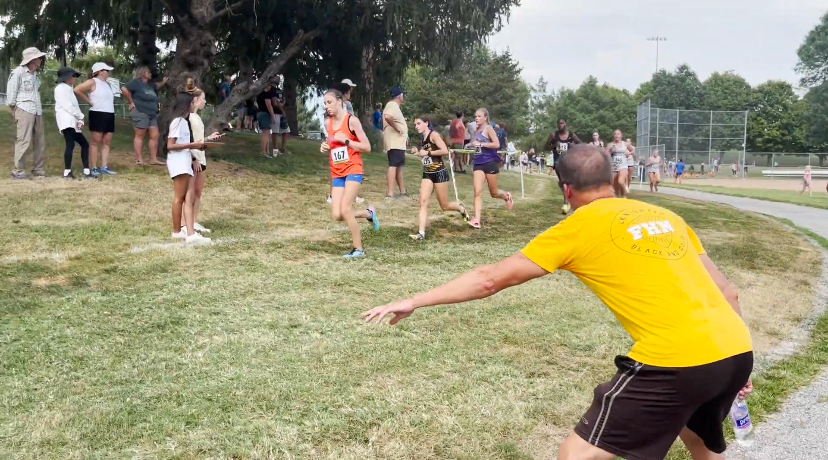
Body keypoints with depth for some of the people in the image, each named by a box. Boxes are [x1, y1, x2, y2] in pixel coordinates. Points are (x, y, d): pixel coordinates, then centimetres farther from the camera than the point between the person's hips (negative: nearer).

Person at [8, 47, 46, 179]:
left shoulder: (35, 74, 16)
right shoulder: (18, 72, -5)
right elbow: (11, 94, -3)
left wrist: (39, 109, 8)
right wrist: (14, 113, -2)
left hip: (37, 111, 7)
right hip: (24, 110, -7)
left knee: (40, 142, 7)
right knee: (24, 141, -10)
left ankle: (38, 170, 15)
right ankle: (18, 170, -4)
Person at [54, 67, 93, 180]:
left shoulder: (68, 89, 27)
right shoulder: (61, 88, -2)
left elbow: (74, 106, 16)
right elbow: (67, 106, -13)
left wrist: (80, 121, 1)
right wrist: (81, 116, -5)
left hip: (73, 122, 10)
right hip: (67, 121, -10)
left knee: (84, 144, 8)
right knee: (70, 144, -18)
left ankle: (86, 171, 6)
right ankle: (67, 172, -20)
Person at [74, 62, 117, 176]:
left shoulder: (107, 84, 17)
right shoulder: (92, 82, -6)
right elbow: (77, 90, -16)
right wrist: (89, 101, -10)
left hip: (110, 115, 8)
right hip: (98, 114, -8)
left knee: (107, 142, 5)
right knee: (96, 142, -6)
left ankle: (104, 167, 6)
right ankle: (94, 168, -5)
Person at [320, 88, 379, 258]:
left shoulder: (352, 120, -9)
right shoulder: (328, 123, 8)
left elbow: (367, 147, -10)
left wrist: (345, 140, -19)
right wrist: (325, 147, 5)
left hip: (353, 171, -6)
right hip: (336, 174, 6)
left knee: (345, 209, -19)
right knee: (337, 215, -5)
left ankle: (358, 249, -4)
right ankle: (368, 213, 23)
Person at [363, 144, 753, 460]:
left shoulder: (578, 228, 2)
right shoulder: (664, 215, 18)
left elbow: (491, 279, 3)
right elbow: (726, 292, 19)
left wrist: (414, 301, 11)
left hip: (674, 361, -7)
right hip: (736, 349, 7)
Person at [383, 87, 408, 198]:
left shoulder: (393, 105, 19)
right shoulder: (393, 105, -13)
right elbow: (387, 117, -33)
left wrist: (401, 124, 19)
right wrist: (397, 128, -25)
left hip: (397, 142, 11)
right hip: (395, 142, -11)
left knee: (398, 166, 16)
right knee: (393, 166, -15)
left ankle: (402, 191, 25)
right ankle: (389, 193, -21)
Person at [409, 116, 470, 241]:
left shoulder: (434, 135, -12)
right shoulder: (423, 139, 13)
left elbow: (445, 151, -23)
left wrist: (427, 153, -19)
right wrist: (417, 152, 8)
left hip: (439, 173, -7)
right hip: (427, 175, 7)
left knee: (444, 206, 4)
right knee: (423, 202, -10)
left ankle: (461, 208, 37)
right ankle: (421, 233, -15)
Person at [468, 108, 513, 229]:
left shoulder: (488, 128, -8)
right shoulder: (476, 131, 12)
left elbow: (497, 144, -19)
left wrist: (480, 144, -21)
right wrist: (472, 145, 10)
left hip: (490, 162, -5)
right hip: (478, 163, 5)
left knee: (494, 193, 8)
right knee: (477, 192, -9)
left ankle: (506, 196, 43)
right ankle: (477, 220, -15)